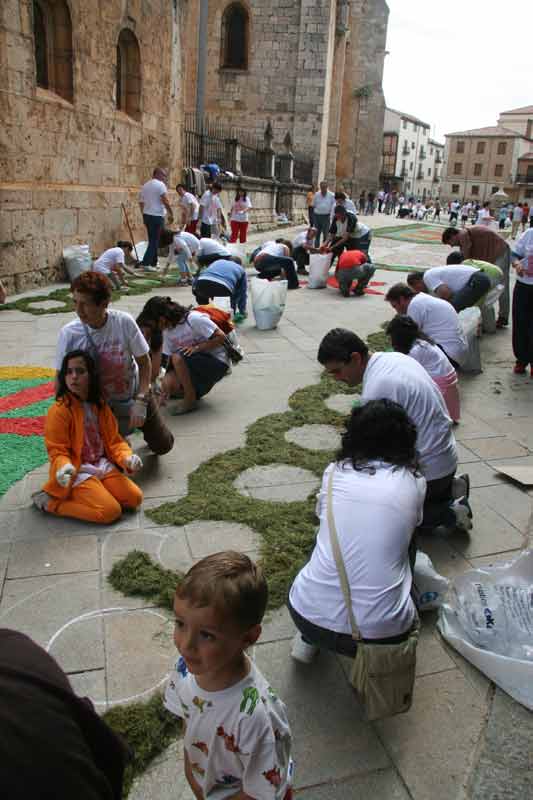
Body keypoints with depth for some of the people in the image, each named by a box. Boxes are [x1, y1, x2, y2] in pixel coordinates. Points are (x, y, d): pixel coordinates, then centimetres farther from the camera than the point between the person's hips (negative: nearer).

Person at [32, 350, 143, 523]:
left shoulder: (100, 405, 5)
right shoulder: (59, 411, -15)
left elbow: (114, 441, 5)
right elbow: (57, 451, -13)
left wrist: (127, 458, -15)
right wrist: (65, 467, -35)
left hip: (102, 466, 7)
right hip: (77, 472, -7)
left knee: (135, 498, -7)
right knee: (111, 511, -20)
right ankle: (51, 501, -3)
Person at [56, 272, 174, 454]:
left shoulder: (124, 321, -25)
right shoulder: (68, 333, -22)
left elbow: (144, 362, -15)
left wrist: (140, 401, -23)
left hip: (135, 396, 1)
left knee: (163, 446, 14)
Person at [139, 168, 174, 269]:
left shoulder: (145, 185, 16)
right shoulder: (160, 184, -8)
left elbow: (141, 202, 17)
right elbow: (165, 201, -16)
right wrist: (171, 214, -10)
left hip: (146, 215, 8)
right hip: (157, 216, -8)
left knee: (153, 240, 15)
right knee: (154, 241, -6)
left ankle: (153, 263, 18)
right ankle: (145, 263, -11)